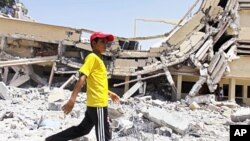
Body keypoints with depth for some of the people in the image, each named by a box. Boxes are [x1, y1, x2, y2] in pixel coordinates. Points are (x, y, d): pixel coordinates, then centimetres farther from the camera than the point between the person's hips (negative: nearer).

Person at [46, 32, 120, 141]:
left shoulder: (98, 59, 17)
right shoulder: (92, 57, -11)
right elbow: (82, 78, -22)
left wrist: (110, 93, 29)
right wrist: (72, 99, -30)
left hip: (95, 104, 9)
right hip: (98, 104, -9)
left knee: (82, 129, 18)